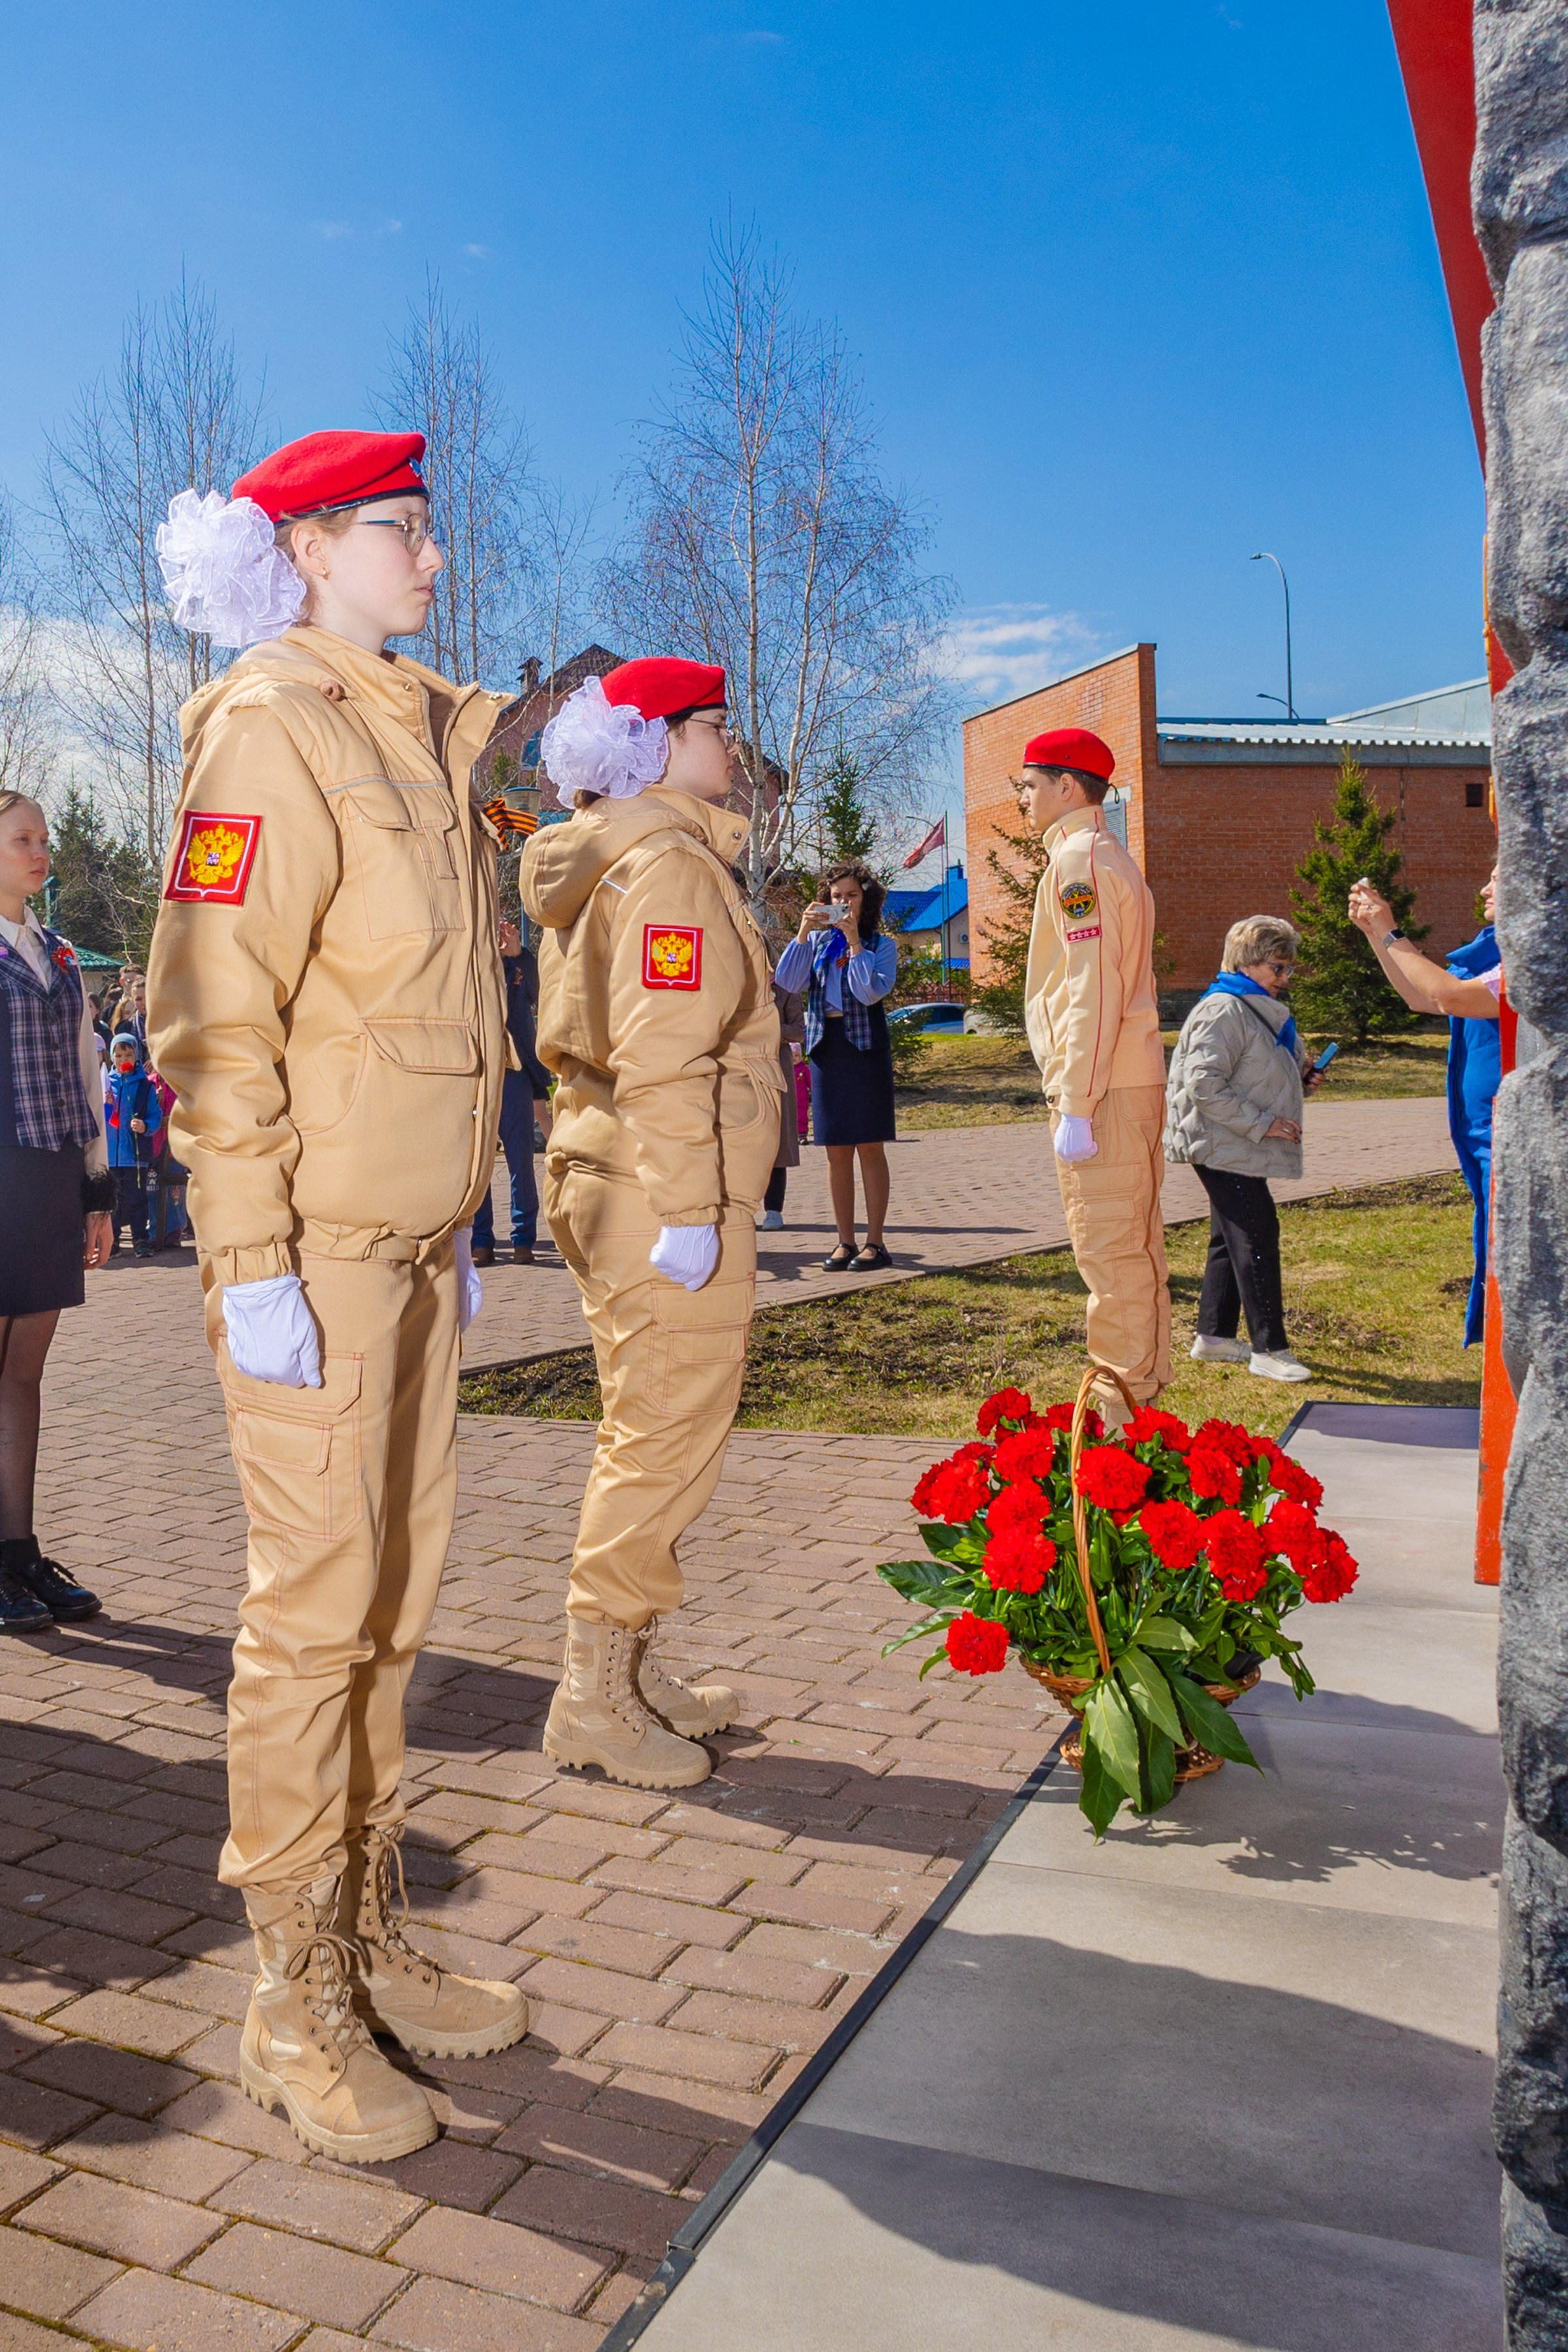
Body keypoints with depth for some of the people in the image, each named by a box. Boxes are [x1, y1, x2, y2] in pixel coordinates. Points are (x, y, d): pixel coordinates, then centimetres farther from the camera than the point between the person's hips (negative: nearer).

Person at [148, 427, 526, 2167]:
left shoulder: (418, 734, 17)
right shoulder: (271, 732, -9)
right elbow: (214, 1017, -15)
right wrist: (253, 1264, -19)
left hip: (412, 1240, 8)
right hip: (313, 1245, -8)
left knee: (395, 1597, 13)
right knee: (313, 1610, -2)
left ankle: (367, 1938, 27)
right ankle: (293, 2005, 13)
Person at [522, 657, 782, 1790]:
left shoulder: (610, 860, 19)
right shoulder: (670, 863, -13)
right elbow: (665, 1052, -22)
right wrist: (687, 1212, -23)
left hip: (615, 1184, 11)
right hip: (670, 1199, -11)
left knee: (648, 1437, 17)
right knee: (666, 1443, -3)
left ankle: (630, 1668, 29)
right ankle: (596, 1698, 7)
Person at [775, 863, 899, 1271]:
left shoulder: (881, 946, 3)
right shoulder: (817, 942, 11)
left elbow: (871, 992, -13)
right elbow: (787, 982, -3)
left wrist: (855, 942, -16)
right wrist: (802, 934, -10)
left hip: (865, 1045, -3)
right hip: (825, 1046, 4)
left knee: (870, 1148, -2)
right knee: (837, 1151, 6)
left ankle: (875, 1242, 3)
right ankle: (845, 1242, 13)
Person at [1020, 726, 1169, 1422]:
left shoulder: (1078, 860, -11)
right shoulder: (1108, 856, 21)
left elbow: (1092, 992, -19)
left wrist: (1076, 1106, -21)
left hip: (1100, 1090, -11)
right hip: (1129, 1080, 11)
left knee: (1110, 1251, -6)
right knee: (1128, 1247, 15)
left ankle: (1123, 1414, 0)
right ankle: (1139, 1399, 25)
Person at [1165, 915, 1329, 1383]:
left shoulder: (1265, 1012, 18)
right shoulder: (1223, 1012, -16)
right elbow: (1205, 1085, -23)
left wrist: (1301, 1077, 9)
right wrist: (1263, 1123, -21)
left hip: (1242, 1151, 11)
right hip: (1225, 1150, -11)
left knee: (1232, 1240, 15)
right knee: (1257, 1240, -9)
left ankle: (1214, 1335, 24)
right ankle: (1269, 1348, -4)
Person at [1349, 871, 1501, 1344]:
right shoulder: (1494, 950, 16)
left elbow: (1452, 996, -23)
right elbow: (1423, 997, 23)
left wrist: (1391, 934, -13)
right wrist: (1375, 931, 16)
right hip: (1486, 1133, 10)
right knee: (1495, 1268, 16)